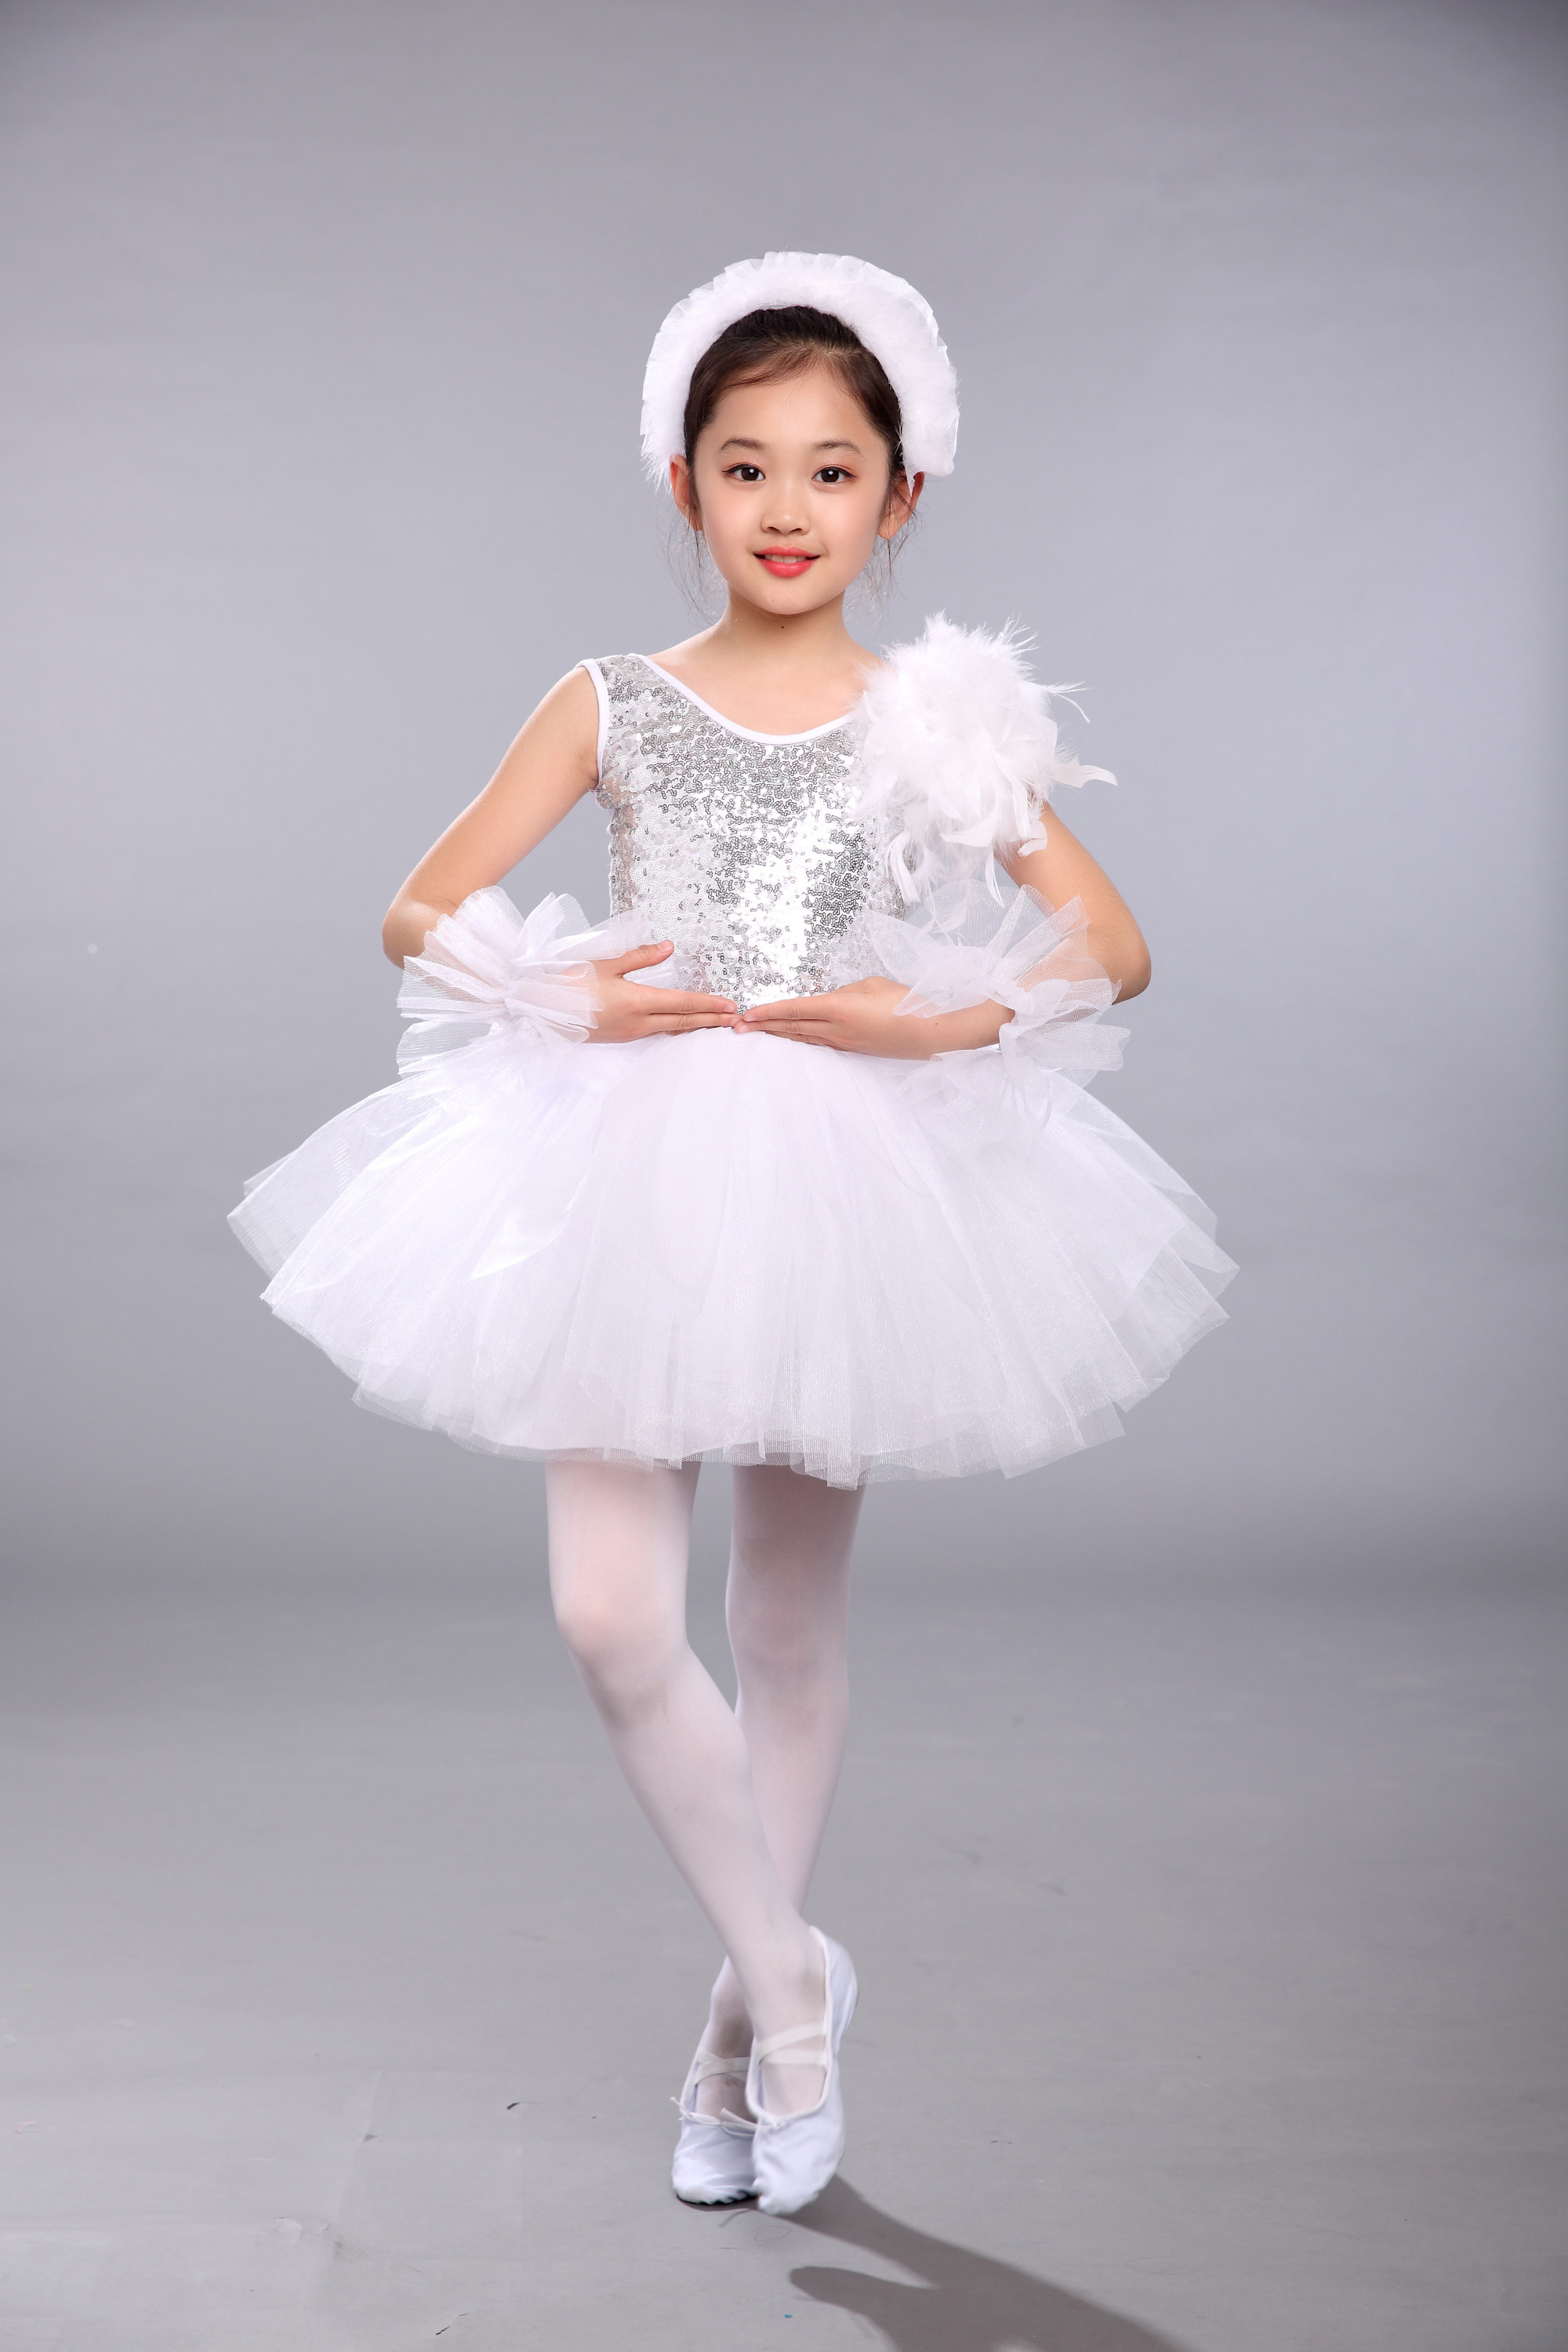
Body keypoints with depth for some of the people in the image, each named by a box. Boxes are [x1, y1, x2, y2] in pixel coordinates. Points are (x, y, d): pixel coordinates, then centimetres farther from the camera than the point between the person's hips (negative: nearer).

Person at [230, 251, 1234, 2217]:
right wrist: (559, 997, -12)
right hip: (633, 1166, 1)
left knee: (790, 1626, 10)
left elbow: (1115, 948, 1)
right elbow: (418, 910, 6)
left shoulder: (936, 719, 2)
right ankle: (791, 1980, 11)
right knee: (609, 1613, -11)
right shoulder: (613, 706, 4)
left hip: (849, 1176, 0)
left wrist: (945, 1023, -15)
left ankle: (742, 2012, 30)